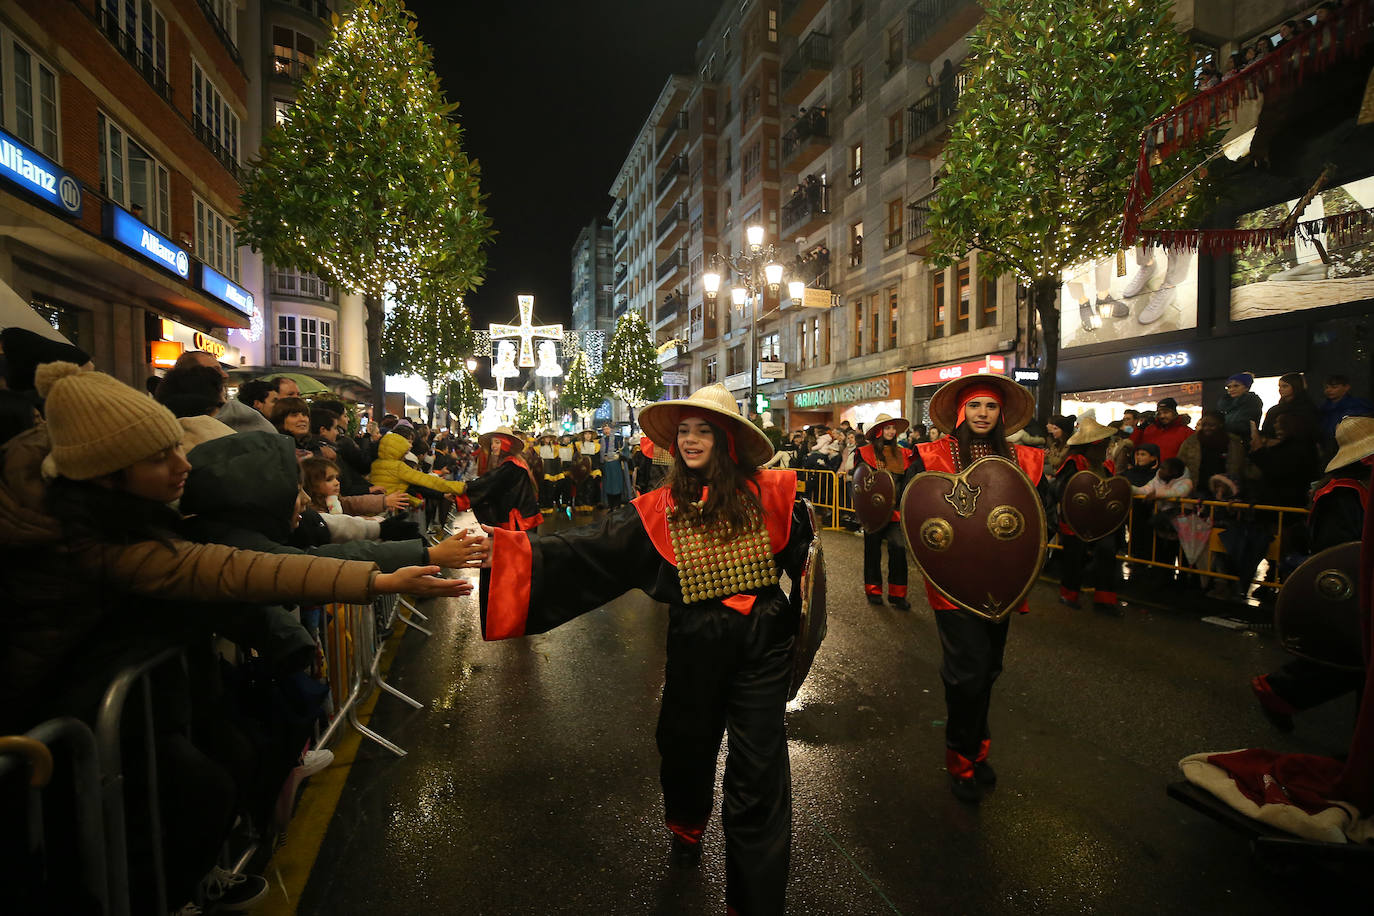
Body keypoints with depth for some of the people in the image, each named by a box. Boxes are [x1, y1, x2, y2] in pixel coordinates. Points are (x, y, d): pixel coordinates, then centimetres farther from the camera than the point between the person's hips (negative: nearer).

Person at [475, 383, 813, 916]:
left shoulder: (767, 493, -7)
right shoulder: (660, 510, -5)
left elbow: (804, 555, -1)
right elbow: (587, 551, -12)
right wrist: (497, 549, -20)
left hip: (762, 647, -2)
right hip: (695, 649, 2)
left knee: (757, 776, 4)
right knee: (687, 748, 23)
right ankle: (686, 828, 58)